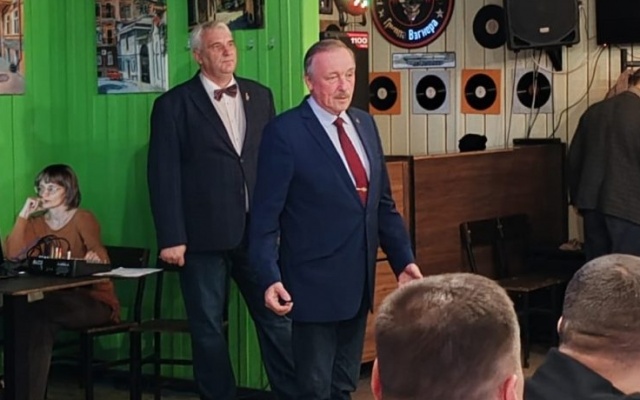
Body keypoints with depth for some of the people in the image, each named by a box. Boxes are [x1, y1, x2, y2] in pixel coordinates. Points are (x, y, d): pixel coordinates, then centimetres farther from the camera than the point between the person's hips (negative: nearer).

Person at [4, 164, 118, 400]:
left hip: (94, 300, -4)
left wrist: (95, 259, -45)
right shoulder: (36, 223, 11)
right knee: (40, 320, -32)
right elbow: (13, 256, -5)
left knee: (38, 311, -32)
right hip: (58, 300, 4)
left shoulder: (83, 219, -4)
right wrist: (24, 215, -4)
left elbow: (101, 258, -21)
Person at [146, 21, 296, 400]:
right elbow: (164, 175, -6)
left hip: (258, 231, 3)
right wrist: (171, 238, -11)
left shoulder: (260, 95, 9)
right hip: (204, 236, -3)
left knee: (278, 318, 5)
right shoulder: (174, 104, -3)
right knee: (209, 328, 7)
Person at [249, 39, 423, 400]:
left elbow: (384, 203, 14)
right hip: (315, 283, -6)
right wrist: (270, 278, -21)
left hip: (359, 281, 7)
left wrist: (404, 260, 6)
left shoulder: (365, 124, 9)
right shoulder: (285, 132, -11)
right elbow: (266, 215, -13)